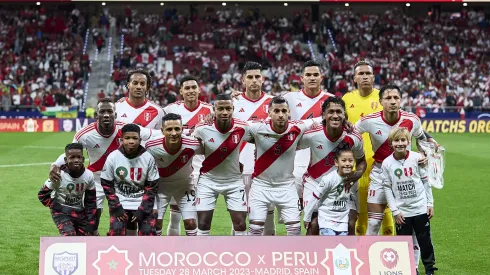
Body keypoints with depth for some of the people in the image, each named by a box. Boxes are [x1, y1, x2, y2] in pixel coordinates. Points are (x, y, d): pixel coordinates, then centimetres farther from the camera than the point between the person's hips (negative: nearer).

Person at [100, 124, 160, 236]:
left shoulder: (148, 158, -8)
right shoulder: (113, 157, -9)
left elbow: (152, 187, -3)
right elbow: (107, 185, -1)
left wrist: (142, 210, -11)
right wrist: (116, 207, -10)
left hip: (142, 203, 0)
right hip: (120, 203, 0)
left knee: (148, 232, -13)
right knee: (116, 230, -17)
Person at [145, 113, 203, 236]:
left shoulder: (193, 145, -31)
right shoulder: (152, 146, -28)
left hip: (184, 185, 0)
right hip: (160, 185, 0)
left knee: (190, 222, -4)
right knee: (155, 222, -2)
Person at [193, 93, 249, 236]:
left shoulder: (243, 128, -17)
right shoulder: (202, 129, -19)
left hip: (234, 181, 1)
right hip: (208, 181, -1)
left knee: (240, 225, -2)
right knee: (203, 225, -3)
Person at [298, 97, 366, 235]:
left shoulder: (353, 138, -14)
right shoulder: (312, 134, -20)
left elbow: (361, 160, 5)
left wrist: (358, 173, -17)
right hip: (315, 182, -2)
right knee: (314, 224, -11)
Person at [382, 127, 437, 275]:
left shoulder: (417, 158, -6)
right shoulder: (387, 163, -7)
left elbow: (426, 181, 2)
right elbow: (387, 188, -3)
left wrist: (430, 203, 1)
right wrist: (395, 210, -6)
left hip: (420, 208, 0)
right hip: (402, 211, 0)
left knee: (425, 240, 9)